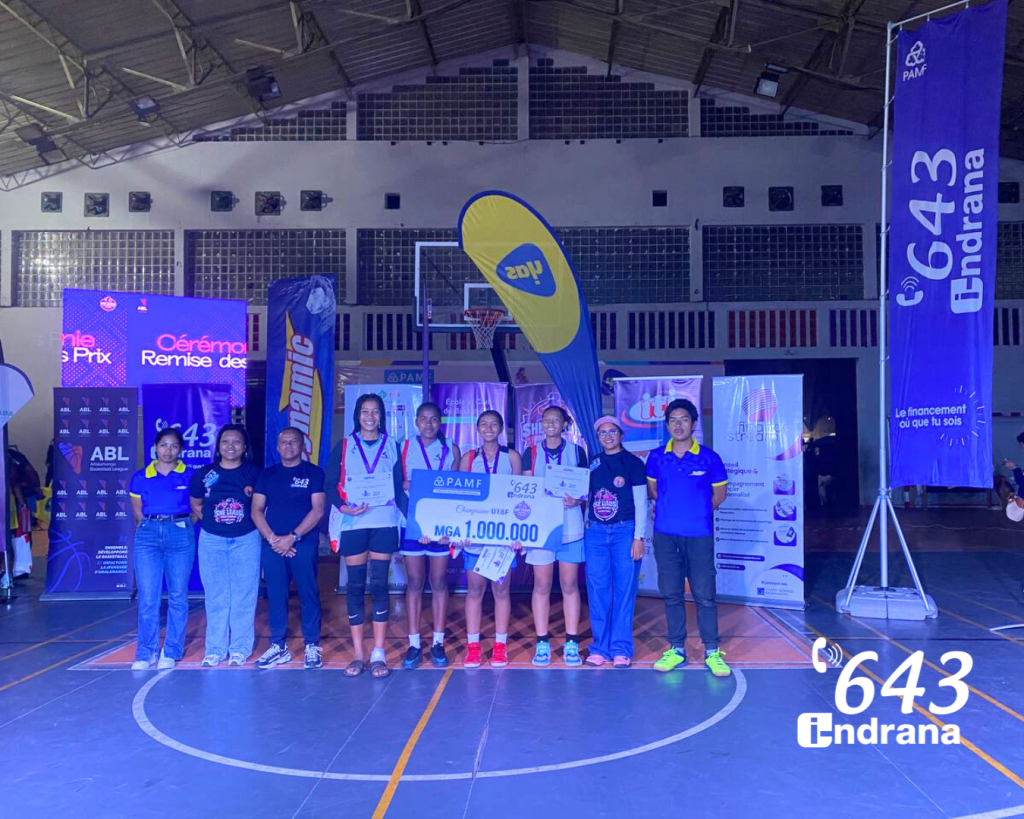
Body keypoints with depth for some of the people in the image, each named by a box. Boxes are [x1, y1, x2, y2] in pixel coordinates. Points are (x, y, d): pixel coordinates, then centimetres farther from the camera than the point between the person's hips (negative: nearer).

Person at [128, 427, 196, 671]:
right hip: (148, 535, 1)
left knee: (177, 596, 3)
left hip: (180, 535, -1)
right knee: (147, 598, -1)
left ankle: (171, 652, 14)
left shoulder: (189, 475, 3)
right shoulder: (141, 477, 7)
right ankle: (145, 653, 10)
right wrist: (153, 526, 6)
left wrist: (180, 525, 1)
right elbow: (138, 513, 14)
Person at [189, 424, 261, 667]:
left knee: (243, 596, 3)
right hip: (212, 541, 1)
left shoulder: (254, 474, -3)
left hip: (246, 541, -1)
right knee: (216, 597, 8)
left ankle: (240, 649, 13)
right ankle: (214, 649, 16)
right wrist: (211, 521, 4)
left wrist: (251, 522, -2)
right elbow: (195, 505, 14)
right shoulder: (204, 474, 0)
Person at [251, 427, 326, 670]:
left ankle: (311, 646, 6)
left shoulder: (314, 473, 2)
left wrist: (293, 537, -12)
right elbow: (256, 510, 7)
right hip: (272, 544, 3)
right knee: (275, 595, 5)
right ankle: (278, 646, 14)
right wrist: (272, 538, -7)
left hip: (304, 543, -3)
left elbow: (317, 510, -5)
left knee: (308, 594, -1)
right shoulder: (267, 474, 12)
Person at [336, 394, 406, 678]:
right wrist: (344, 507, -16)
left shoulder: (392, 446, 10)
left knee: (379, 585, -2)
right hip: (353, 524, 0)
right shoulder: (345, 446, 8)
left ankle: (378, 654, 3)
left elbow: (399, 488, 8)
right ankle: (358, 654, 10)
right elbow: (331, 485, 2)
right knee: (356, 586, 2)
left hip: (384, 523, 0)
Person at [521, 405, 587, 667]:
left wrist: (577, 499, -14)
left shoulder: (576, 451, 6)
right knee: (542, 586, 3)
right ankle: (542, 643, 12)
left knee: (569, 585, 4)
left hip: (570, 526, 0)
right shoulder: (532, 453, 8)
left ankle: (571, 643, 11)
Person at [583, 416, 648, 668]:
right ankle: (600, 647, 13)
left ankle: (621, 649, 7)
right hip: (595, 533, 4)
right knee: (597, 591, 4)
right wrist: (586, 527, 6)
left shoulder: (633, 463, 0)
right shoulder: (592, 464, 11)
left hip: (624, 531, -3)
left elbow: (640, 503, -2)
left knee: (624, 590, -1)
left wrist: (638, 537, -8)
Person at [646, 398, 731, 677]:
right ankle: (676, 649, 20)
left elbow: (719, 493, 8)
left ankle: (712, 651, 14)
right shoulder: (656, 458, 2)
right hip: (665, 534, 2)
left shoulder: (709, 457, -3)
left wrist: (697, 511, 8)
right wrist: (669, 509, 10)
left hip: (699, 535, -2)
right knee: (671, 593, 9)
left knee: (704, 594, 1)